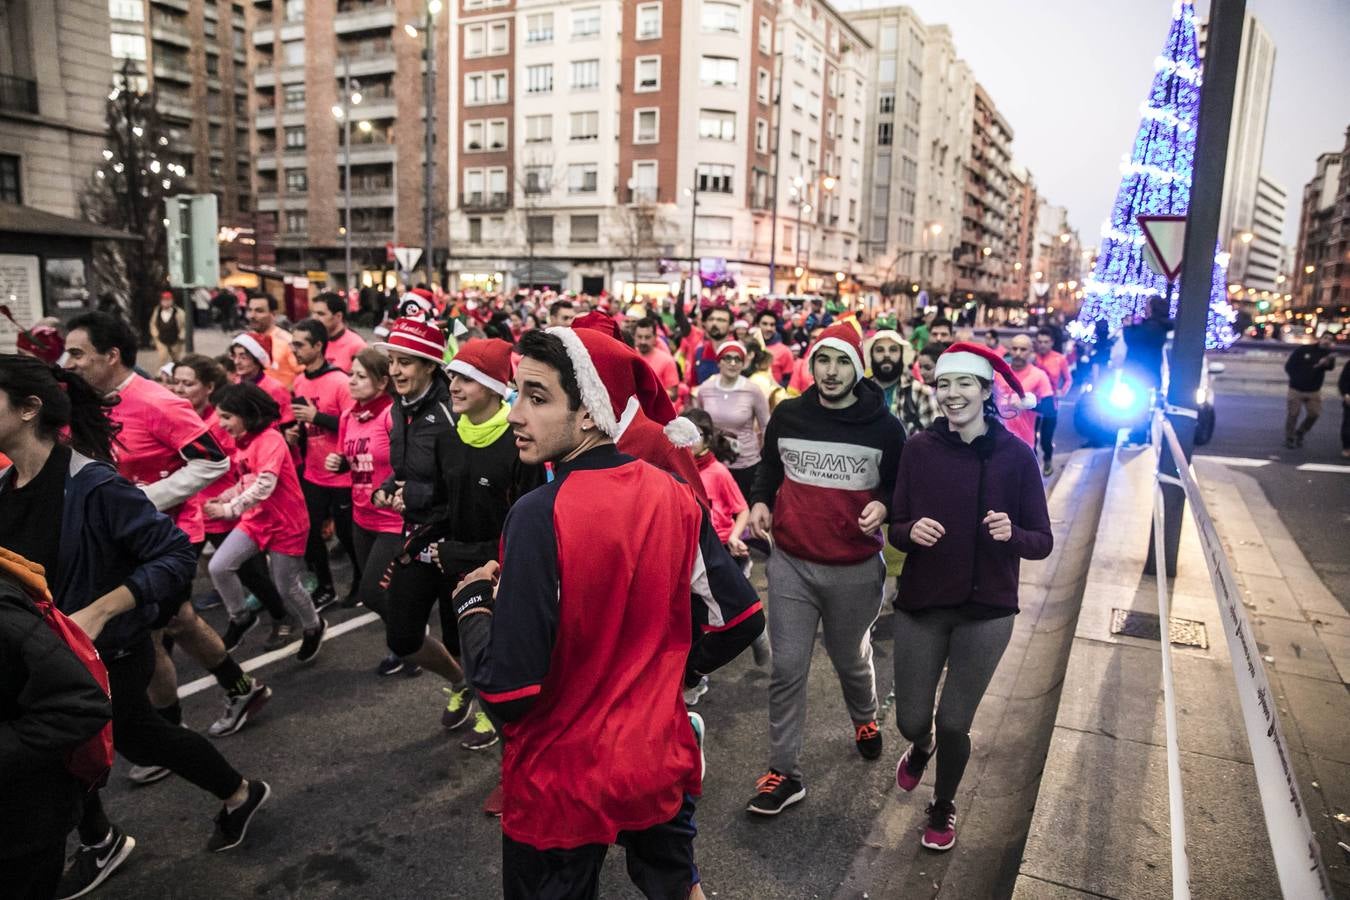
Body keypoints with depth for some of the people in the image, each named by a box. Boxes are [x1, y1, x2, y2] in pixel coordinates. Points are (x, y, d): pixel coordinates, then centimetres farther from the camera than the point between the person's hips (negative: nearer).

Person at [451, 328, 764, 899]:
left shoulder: (540, 515, -26)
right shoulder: (673, 496, -9)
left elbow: (507, 690, -26)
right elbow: (739, 619, -4)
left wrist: (472, 600, -8)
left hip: (563, 781, -4)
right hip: (663, 761, 4)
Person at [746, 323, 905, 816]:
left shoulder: (884, 426, -6)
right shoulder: (786, 415, -1)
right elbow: (769, 470, 15)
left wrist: (884, 505, -16)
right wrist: (760, 502, -3)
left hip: (855, 570, -1)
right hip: (791, 564, 1)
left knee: (851, 661, 21)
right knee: (787, 670, 2)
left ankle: (865, 718, 54)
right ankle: (784, 773, 15)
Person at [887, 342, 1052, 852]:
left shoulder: (1016, 455, -8)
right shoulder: (920, 448, -6)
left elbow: (1042, 542, -5)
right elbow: (895, 529, -1)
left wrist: (1011, 534, -26)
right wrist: (912, 532, -23)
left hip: (986, 611, -1)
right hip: (920, 604, 1)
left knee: (954, 724, 8)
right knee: (911, 721, 9)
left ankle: (944, 807, 39)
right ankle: (921, 747, 48)